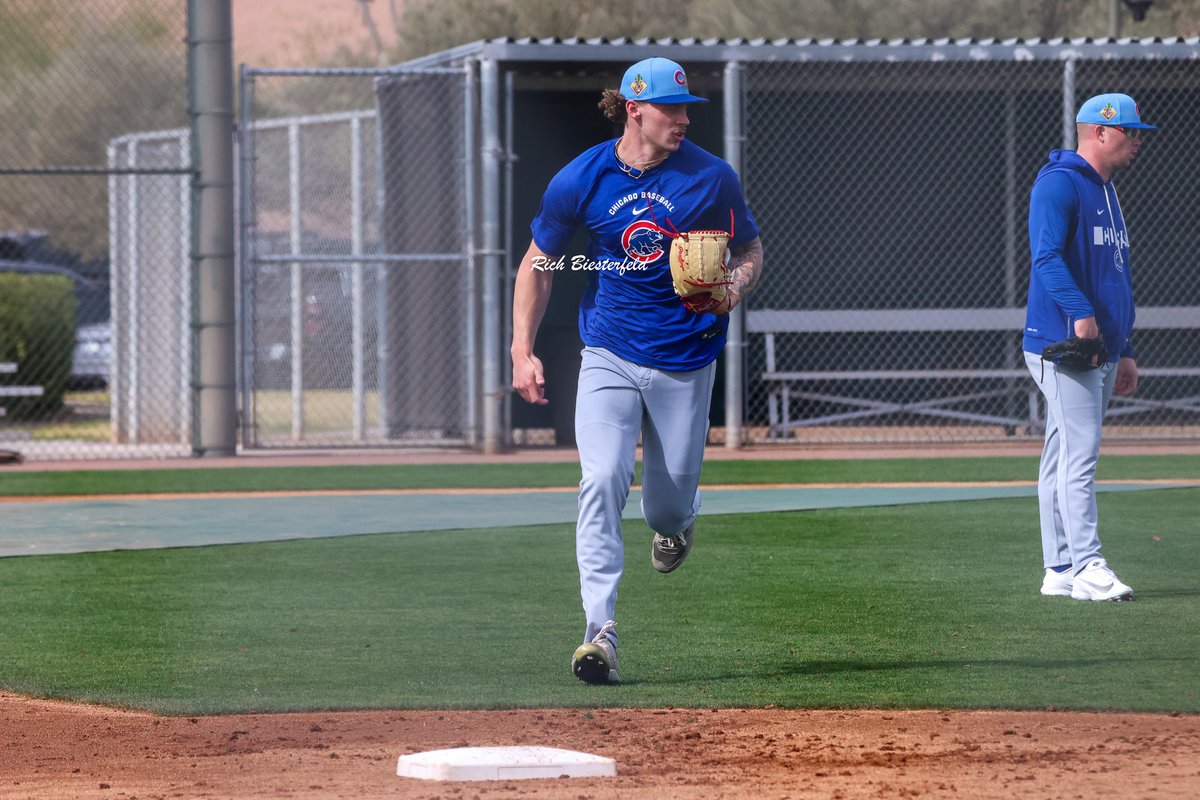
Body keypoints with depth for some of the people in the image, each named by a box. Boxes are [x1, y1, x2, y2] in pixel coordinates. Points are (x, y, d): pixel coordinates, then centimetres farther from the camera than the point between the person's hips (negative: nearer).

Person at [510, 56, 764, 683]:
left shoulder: (711, 179, -7)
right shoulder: (580, 180, -6)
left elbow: (750, 250, 6)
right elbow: (538, 263, 5)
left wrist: (732, 291, -17)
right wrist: (522, 351, -3)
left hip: (685, 359, 0)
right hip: (608, 356, 0)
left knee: (669, 501, 8)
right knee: (602, 483, -17)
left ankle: (676, 523, 48)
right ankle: (600, 631, -19)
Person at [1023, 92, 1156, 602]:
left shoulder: (1106, 192, 22)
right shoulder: (1059, 183, -9)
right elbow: (1046, 255, -23)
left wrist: (1125, 350, 23)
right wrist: (1081, 313, -33)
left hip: (1101, 349, 9)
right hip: (1061, 345, -9)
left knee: (1065, 459, 9)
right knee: (1080, 453, -13)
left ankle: (1060, 571, 10)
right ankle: (1085, 567, -16)